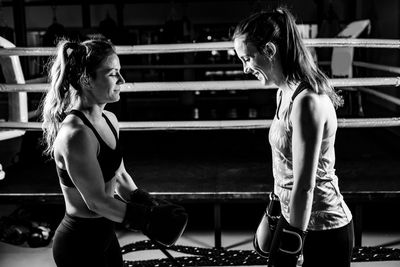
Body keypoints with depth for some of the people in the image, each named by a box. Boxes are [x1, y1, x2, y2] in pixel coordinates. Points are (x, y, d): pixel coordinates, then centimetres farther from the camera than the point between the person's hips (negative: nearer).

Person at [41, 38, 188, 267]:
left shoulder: (109, 120, 1)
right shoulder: (76, 135, -26)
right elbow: (97, 201, -22)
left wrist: (154, 207, -2)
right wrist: (151, 220, -15)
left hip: (104, 235, 8)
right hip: (80, 244, -8)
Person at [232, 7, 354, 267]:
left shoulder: (307, 102, -24)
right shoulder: (285, 93, 3)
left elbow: (304, 186, -24)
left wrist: (291, 245, -19)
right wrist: (273, 212, 20)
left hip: (323, 232, -8)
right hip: (291, 216, 8)